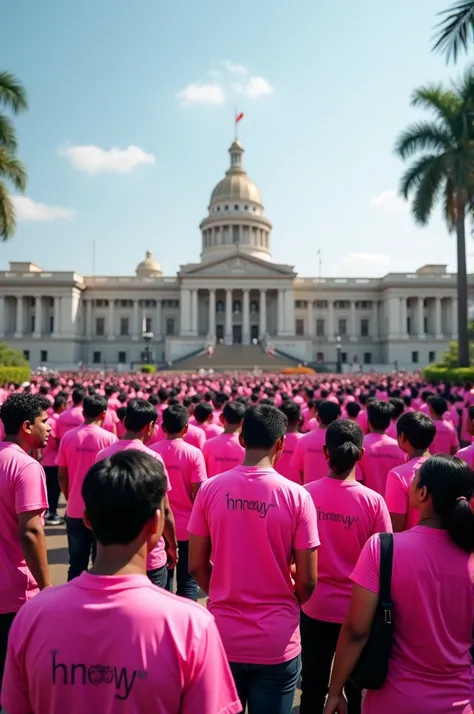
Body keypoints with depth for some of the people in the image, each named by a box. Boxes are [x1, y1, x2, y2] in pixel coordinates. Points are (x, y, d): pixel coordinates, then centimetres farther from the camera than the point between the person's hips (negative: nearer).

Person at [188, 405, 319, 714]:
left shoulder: (210, 489, -11)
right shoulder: (297, 496, -16)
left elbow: (196, 566, -3)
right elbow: (307, 582, -10)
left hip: (222, 637, 2)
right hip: (277, 642, -1)